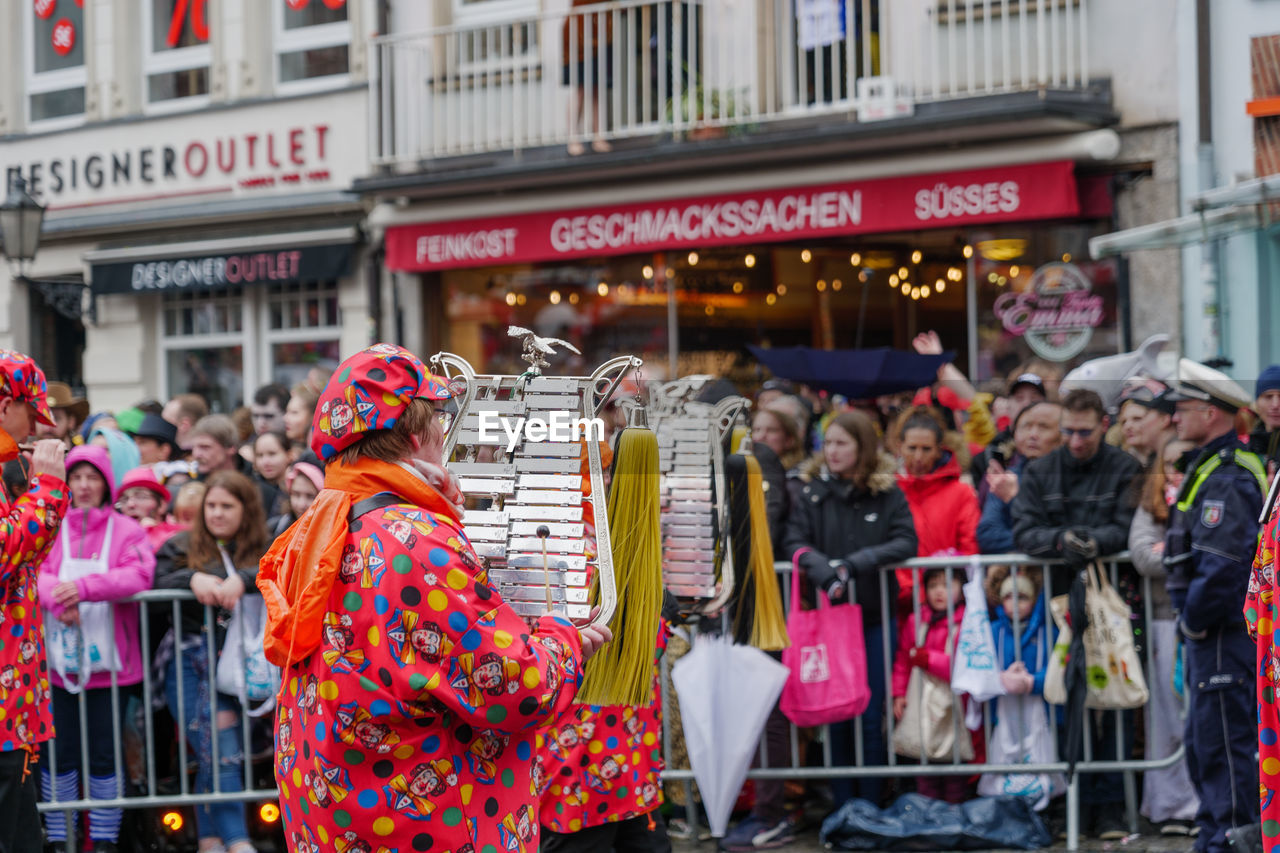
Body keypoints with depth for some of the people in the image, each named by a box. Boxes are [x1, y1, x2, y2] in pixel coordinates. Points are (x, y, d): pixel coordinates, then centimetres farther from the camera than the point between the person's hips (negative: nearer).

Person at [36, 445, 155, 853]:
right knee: (60, 753, 3)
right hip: (59, 658, 1)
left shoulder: (126, 530, 4)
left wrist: (84, 588, -23)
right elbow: (35, 573, -2)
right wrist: (59, 600, -23)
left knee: (104, 753, 1)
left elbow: (139, 574, -11)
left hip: (110, 661, -1)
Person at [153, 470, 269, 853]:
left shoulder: (261, 550, 14)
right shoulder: (182, 546, 14)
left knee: (220, 751, -6)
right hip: (190, 660, -1)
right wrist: (192, 579, -18)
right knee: (219, 749, -11)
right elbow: (157, 581, -1)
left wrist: (243, 580, -22)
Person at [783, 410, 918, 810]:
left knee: (872, 716, 3)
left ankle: (872, 804, 12)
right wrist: (819, 565, -25)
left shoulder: (887, 491, 2)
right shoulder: (810, 490, 3)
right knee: (836, 714, 4)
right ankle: (841, 807, 11)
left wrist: (856, 563, -20)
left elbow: (906, 542, -7)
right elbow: (793, 541, -4)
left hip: (876, 615, 0)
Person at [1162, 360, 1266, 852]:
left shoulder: (1226, 479, -18)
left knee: (1223, 743, -6)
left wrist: (1195, 621, -16)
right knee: (1203, 743, 17)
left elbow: (1222, 564, -26)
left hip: (1223, 634, -11)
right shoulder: (1212, 468, 15)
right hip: (1211, 632, 11)